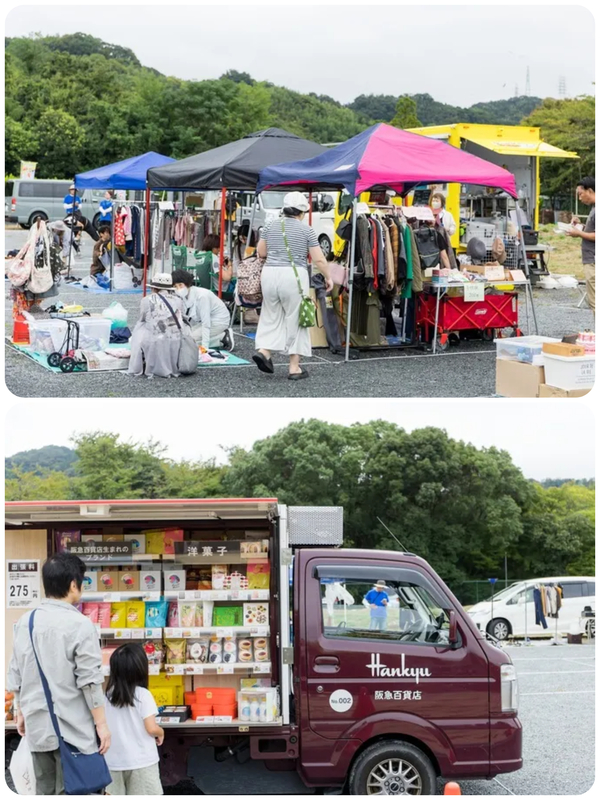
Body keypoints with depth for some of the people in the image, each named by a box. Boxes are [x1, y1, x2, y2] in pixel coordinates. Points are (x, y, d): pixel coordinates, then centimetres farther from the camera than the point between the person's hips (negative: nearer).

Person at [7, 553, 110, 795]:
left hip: (37, 727, 6)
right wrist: (101, 724, -5)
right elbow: (89, 681, -13)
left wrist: (21, 712, 24)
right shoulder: (79, 624, -13)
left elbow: (15, 676, 12)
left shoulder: (24, 622, 5)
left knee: (45, 792, 13)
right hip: (73, 730, -6)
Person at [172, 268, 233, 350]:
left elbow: (206, 323, -31)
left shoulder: (201, 295, -30)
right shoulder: (183, 296, -8)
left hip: (219, 321, -8)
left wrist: (205, 347, -34)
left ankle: (224, 337, -6)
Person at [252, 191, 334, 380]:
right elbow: (319, 260, -3)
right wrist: (328, 278, 10)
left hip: (270, 273, 3)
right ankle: (294, 367, 6)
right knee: (295, 320, 4)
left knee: (271, 316, 16)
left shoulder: (270, 226, 8)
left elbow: (261, 252, 13)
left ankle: (263, 351, -3)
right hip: (294, 276, -3)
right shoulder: (306, 230, -2)